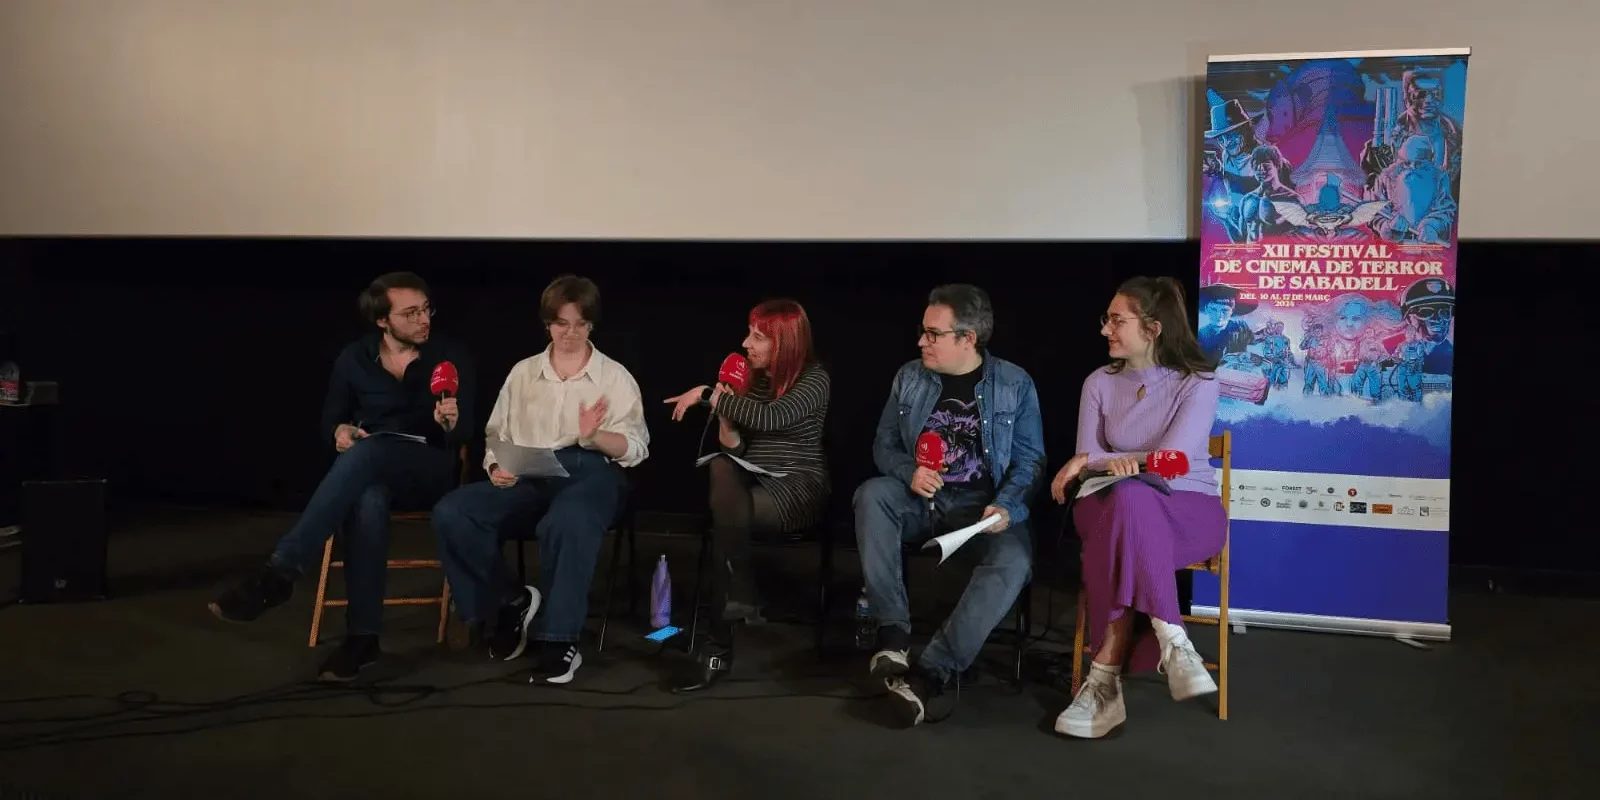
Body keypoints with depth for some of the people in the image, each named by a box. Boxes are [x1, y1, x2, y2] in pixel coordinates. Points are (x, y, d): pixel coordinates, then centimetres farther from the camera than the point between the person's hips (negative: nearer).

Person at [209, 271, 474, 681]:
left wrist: (451, 423, -26)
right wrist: (340, 430, -9)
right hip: (370, 472, 2)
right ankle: (362, 636, -37)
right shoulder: (354, 358, 6)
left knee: (366, 452, -38)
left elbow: (463, 432, -1)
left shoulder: (452, 356, 2)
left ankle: (280, 570, -44)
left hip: (430, 471, -2)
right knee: (367, 500, -40)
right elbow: (329, 419, 15)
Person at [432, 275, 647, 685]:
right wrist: (497, 466, -7)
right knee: (451, 513, -24)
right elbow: (496, 434, 15)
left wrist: (595, 436, -20)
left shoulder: (616, 377, 10)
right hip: (528, 475, 4)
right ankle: (511, 600, -4)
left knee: (566, 522, -41)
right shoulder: (523, 372, 19)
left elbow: (637, 448, 1)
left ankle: (560, 640, -27)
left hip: (589, 472, -3)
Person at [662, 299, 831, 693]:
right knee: (721, 468, -33)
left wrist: (707, 394, -21)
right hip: (752, 482, 5)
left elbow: (769, 418, -26)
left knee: (725, 514, -33)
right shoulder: (753, 376, 10)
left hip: (799, 489, -5)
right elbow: (734, 448, 12)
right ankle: (741, 598, -31)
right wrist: (724, 414, -9)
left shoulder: (814, 379, -7)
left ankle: (719, 644, -26)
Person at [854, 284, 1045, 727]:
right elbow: (884, 446, 10)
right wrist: (910, 473, -13)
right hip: (922, 499, 2)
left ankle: (932, 671, -34)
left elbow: (1030, 460, -2)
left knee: (1013, 561, -34)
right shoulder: (909, 378, 6)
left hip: (982, 503, -2)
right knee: (871, 494, -30)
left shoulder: (1015, 384, -1)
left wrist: (1005, 506, -20)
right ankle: (893, 630, -30)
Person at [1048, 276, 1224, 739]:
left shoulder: (1197, 383, -3)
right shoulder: (1099, 383, 9)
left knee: (1130, 499, -40)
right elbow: (1084, 463, 1)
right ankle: (1171, 644, -41)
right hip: (1113, 507, 3)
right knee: (1126, 498, -38)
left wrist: (1098, 460, -20)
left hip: (1188, 512, -2)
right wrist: (1116, 463, -23)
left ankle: (1104, 681, -41)